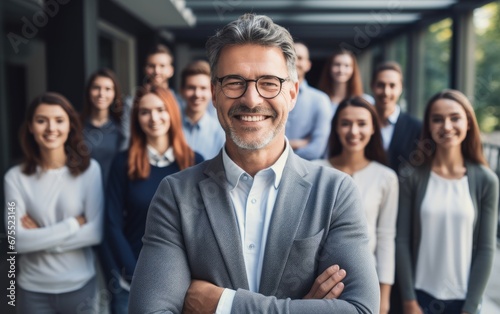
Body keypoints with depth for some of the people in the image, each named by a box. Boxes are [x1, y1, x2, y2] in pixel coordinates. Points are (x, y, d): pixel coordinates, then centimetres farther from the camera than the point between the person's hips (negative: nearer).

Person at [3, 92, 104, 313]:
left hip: (81, 286, 0)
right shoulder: (15, 177, -7)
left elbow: (96, 232, -12)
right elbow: (18, 241, -12)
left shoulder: (89, 169, -8)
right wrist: (73, 224, -12)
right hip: (33, 290, 0)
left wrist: (41, 237, -12)